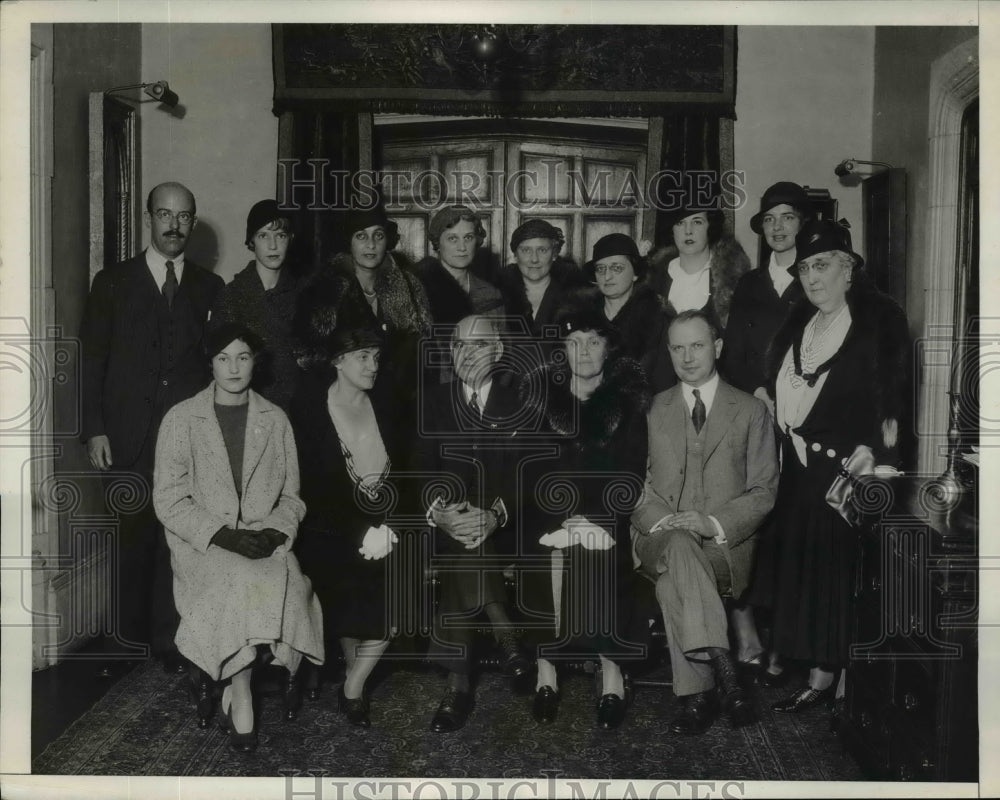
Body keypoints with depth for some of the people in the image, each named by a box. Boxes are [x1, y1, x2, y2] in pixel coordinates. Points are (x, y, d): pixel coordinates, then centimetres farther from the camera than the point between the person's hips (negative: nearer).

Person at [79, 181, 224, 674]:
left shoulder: (209, 288, 10)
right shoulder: (113, 283, 8)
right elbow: (91, 360, 5)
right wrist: (95, 430, -3)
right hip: (128, 438, 0)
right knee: (132, 536, 4)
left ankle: (169, 637, 15)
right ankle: (129, 636, 20)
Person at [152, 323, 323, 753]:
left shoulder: (275, 419, 10)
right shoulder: (181, 419, 2)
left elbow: (292, 496, 11)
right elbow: (169, 501, -3)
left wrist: (274, 532, -10)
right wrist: (224, 535, -16)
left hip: (267, 542, 2)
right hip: (203, 544, -2)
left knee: (286, 586, -31)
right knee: (246, 584, -33)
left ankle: (234, 691, -8)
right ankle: (241, 697, -14)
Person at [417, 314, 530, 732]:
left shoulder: (516, 405, 8)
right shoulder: (433, 401, 13)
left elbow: (522, 474, -3)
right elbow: (423, 467, 2)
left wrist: (495, 514, -23)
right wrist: (439, 509, -20)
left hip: (499, 524, -1)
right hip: (446, 520, 1)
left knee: (465, 550, -32)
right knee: (465, 550, -33)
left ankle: (458, 683, -20)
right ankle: (504, 635, -17)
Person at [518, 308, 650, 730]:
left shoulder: (628, 397, 4)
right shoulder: (539, 391, 5)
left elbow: (632, 471, -1)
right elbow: (528, 465, 0)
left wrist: (598, 521, -15)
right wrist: (566, 519, -13)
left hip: (606, 513, -1)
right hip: (551, 506, 1)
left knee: (602, 553, -25)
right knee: (546, 551, -24)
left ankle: (612, 672, -13)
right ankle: (546, 668, -13)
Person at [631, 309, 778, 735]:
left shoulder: (751, 411, 10)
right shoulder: (653, 409, 14)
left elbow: (763, 491, 4)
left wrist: (715, 523, -14)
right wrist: (665, 521, -13)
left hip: (726, 544, -1)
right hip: (660, 537, 1)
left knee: (672, 580, -33)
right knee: (679, 548, -36)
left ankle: (697, 694, -27)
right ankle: (723, 669, -37)